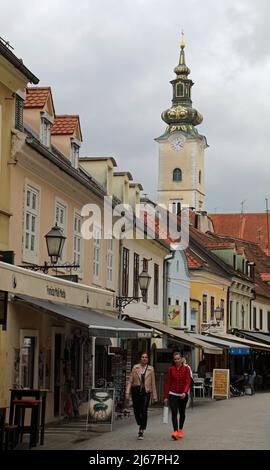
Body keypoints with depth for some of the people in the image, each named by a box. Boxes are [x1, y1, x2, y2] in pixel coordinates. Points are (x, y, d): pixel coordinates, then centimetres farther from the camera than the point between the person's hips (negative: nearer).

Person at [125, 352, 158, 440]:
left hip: (146, 391, -1)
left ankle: (141, 431, -5)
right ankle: (141, 426, 29)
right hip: (136, 391, 1)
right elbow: (130, 381, 6)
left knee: (144, 411, -10)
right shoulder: (135, 367, 6)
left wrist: (154, 396, 7)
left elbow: (153, 383, 8)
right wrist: (127, 392, -2)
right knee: (136, 410, 2)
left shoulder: (150, 369, 6)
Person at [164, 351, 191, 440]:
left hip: (183, 395, 0)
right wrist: (166, 397, 1)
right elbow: (168, 383, 3)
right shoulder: (171, 369, 0)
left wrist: (185, 392, -29)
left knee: (182, 413, 14)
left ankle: (180, 429, 33)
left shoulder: (186, 369, -4)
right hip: (173, 394, 0)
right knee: (174, 413, -14)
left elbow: (188, 382, -12)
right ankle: (175, 432, -19)